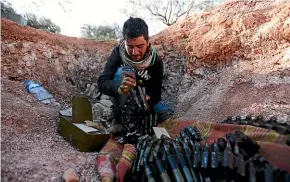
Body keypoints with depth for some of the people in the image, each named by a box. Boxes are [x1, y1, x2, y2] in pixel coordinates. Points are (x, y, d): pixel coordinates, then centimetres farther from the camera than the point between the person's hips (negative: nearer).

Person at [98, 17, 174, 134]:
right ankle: (118, 121, -19)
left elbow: (156, 91, -22)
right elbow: (102, 82, -36)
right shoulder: (118, 53, -26)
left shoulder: (156, 61, -22)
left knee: (166, 114, -20)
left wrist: (148, 100, -46)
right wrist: (119, 88, -58)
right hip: (122, 99, -2)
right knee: (124, 71, -33)